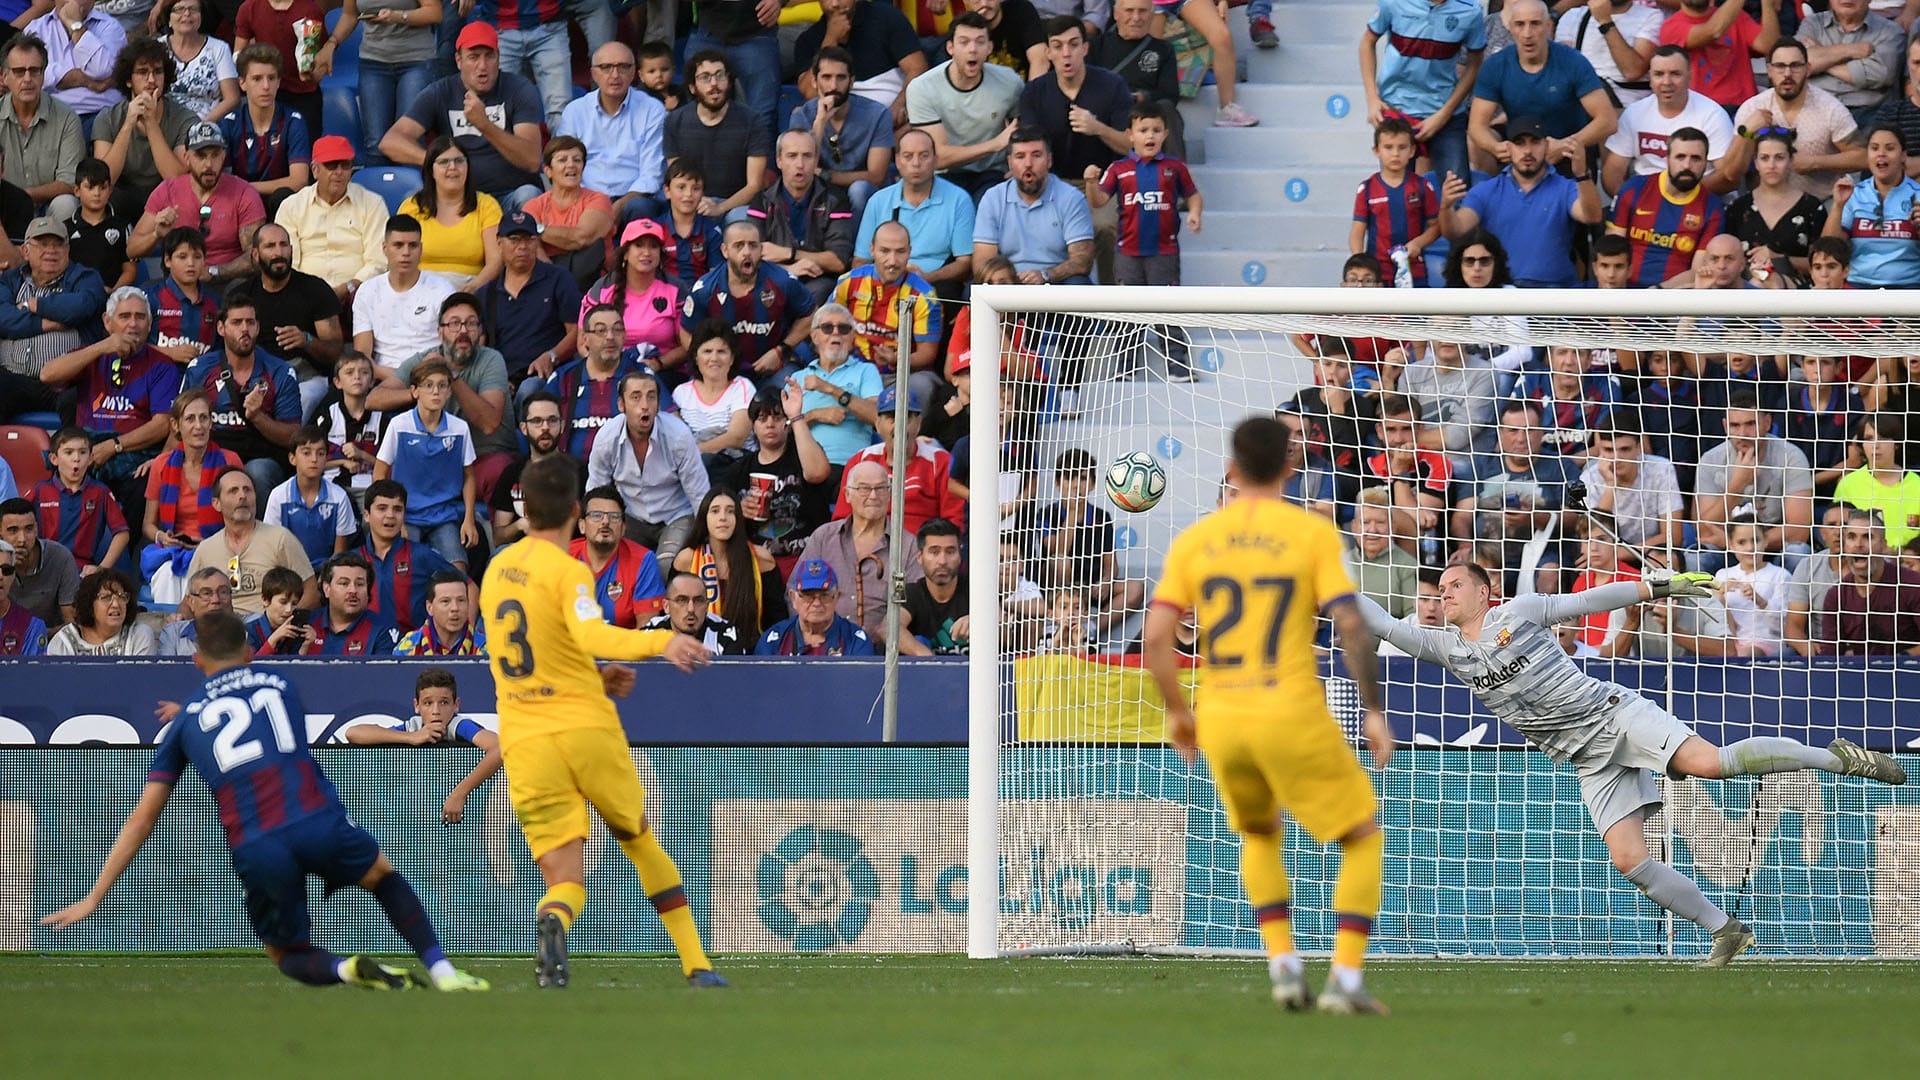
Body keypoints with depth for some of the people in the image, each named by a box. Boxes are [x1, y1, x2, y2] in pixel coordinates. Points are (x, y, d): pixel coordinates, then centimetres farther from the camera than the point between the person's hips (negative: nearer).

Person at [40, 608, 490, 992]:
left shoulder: (186, 721, 19)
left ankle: (344, 968, -11)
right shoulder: (280, 687, 23)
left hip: (257, 850, -1)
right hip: (320, 825, 1)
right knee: (382, 874, 32)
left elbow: (142, 819, 16)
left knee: (288, 955, 22)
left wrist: (94, 897, 20)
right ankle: (440, 968, 14)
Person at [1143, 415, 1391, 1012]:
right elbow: (1351, 628, -11)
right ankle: (1345, 979, 0)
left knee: (1259, 834, 31)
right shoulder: (1313, 533, -4)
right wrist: (1374, 712, -3)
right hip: (1292, 716, -4)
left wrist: (1177, 709, 13)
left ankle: (1283, 965, 16)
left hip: (1220, 720, 4)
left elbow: (1154, 638, -1)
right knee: (1364, 839, 13)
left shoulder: (1193, 540, 4)